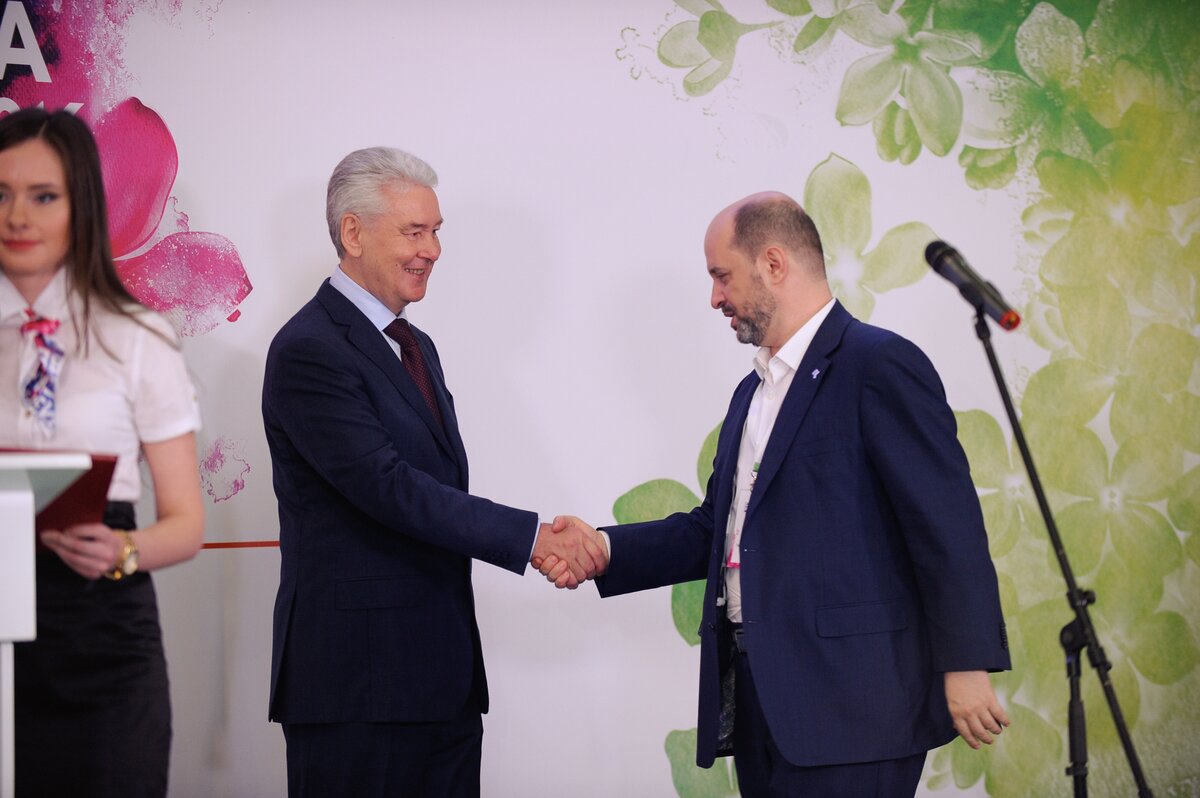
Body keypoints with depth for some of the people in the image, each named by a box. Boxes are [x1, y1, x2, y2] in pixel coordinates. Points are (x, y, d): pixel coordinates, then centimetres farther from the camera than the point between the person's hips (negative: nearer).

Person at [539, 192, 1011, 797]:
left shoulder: (879, 365, -9)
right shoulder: (754, 391, 20)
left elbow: (947, 525, -13)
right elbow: (716, 529, 20)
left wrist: (966, 665, -17)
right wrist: (604, 550, 7)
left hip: (848, 699, -8)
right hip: (758, 695, 8)